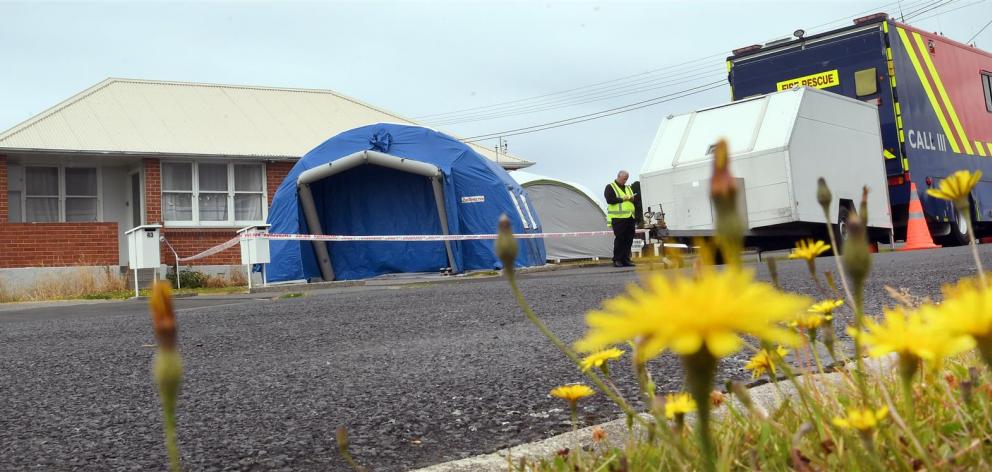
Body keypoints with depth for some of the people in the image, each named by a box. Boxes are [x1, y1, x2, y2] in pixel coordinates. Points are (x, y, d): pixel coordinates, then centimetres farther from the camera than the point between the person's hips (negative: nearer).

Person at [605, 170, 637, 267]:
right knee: (619, 239, -7)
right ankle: (617, 260, -1)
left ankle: (626, 259, 11)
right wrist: (623, 199, -10)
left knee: (629, 239, 4)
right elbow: (610, 200, -12)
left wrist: (632, 198, -1)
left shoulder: (628, 188, 23)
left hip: (630, 217, 6)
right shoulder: (610, 187, 2)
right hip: (618, 218, -6)